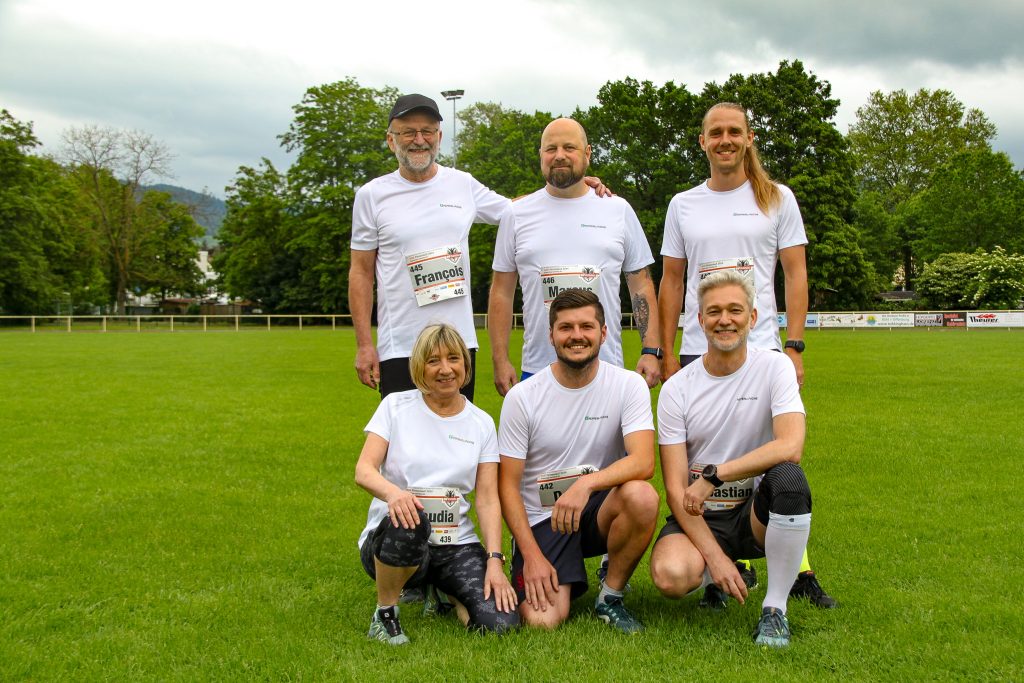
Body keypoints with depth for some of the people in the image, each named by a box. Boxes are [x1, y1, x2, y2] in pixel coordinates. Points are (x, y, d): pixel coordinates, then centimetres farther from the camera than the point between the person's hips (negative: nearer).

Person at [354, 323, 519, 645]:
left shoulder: (481, 423, 8)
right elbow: (363, 470, -8)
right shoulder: (396, 406, 3)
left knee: (500, 623, -20)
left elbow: (488, 499, 3)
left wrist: (495, 560, -12)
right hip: (391, 538, -3)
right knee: (409, 522, -40)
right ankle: (384, 614, -11)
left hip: (456, 544, 3)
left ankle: (444, 593, 16)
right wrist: (393, 492, -32)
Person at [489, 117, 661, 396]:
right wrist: (500, 360, 1)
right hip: (537, 370, 0)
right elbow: (502, 292, 8)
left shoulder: (618, 210, 7)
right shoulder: (517, 215, 6)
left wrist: (651, 351, -1)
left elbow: (641, 284, 8)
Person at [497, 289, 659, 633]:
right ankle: (568, 579, 16)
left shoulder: (629, 385, -6)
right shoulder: (522, 397, -6)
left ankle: (611, 596, -7)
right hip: (541, 519, -1)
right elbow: (508, 484, -4)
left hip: (600, 510, 1)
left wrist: (586, 483, -36)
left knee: (641, 496, -33)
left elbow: (643, 461, -20)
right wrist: (532, 554, -13)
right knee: (542, 621, -22)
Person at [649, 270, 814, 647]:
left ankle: (775, 607, -16)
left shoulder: (774, 368, -6)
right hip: (699, 517, 1)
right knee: (671, 576, -30)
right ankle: (726, 571, 11)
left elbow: (790, 446, -23)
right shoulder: (677, 388, -5)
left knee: (788, 476, -34)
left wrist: (713, 475, -25)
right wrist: (714, 555, -18)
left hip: (756, 513, -1)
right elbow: (676, 488, -8)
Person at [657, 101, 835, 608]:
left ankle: (797, 568, 5)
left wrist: (794, 347, -4)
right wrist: (667, 353, 6)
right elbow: (671, 282, 13)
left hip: (762, 351, -2)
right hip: (698, 353, 2)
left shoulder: (777, 199, 7)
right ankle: (731, 568, 15)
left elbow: (795, 275, 4)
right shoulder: (683, 205, 12)